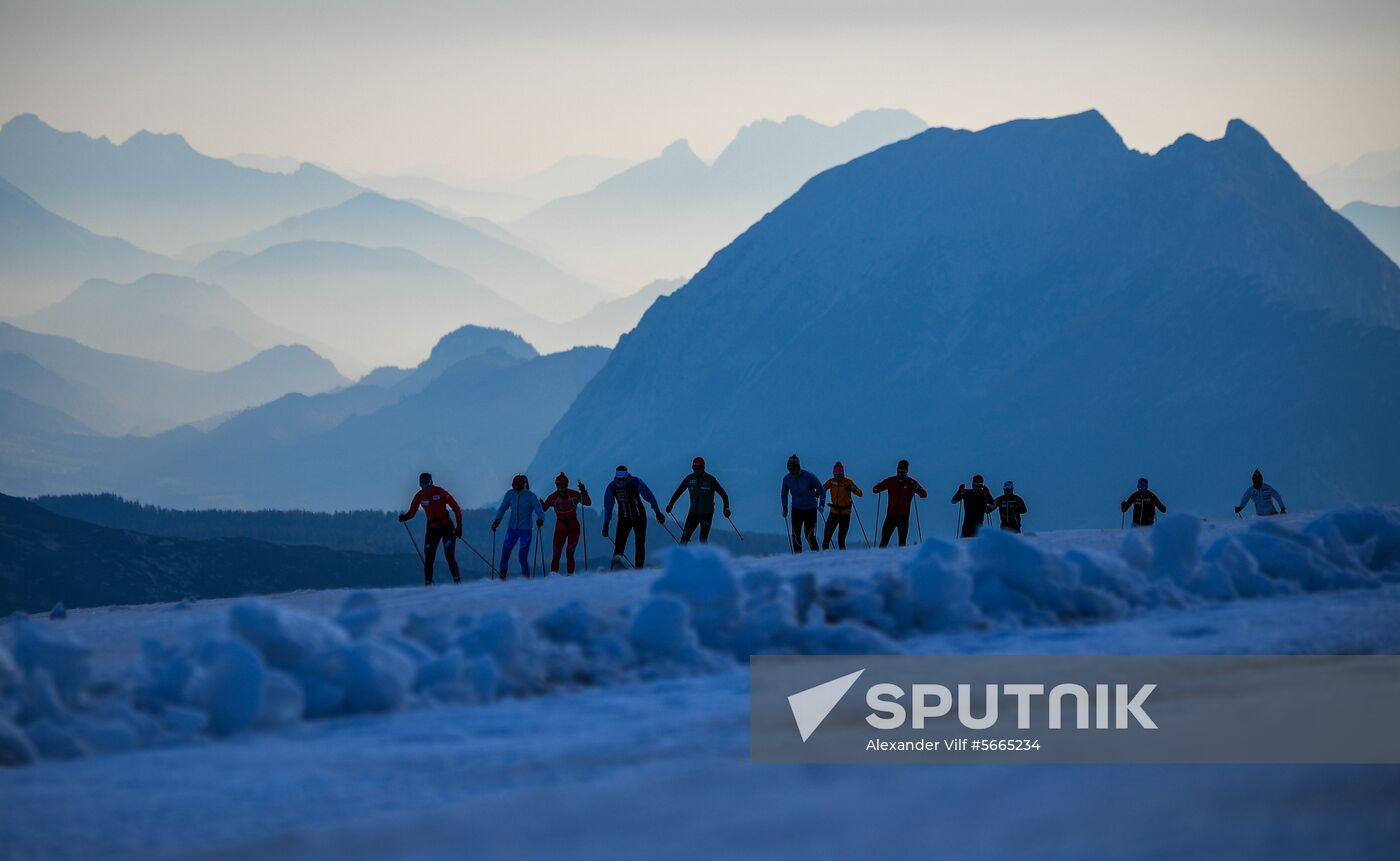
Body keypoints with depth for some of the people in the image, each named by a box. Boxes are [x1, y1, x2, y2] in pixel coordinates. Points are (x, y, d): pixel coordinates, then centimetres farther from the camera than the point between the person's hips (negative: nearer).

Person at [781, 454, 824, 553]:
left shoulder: (809, 477, -16)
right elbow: (784, 493, 13)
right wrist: (784, 507, 11)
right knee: (796, 533, -6)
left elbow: (820, 490, -5)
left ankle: (815, 551, 13)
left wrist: (821, 504, -13)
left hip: (810, 509, -3)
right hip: (796, 509, 3)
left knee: (809, 533, -7)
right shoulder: (787, 479, -3)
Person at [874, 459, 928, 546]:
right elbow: (875, 489, 4)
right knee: (884, 540, -1)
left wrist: (916, 488, -30)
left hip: (903, 517, -1)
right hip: (891, 515, 2)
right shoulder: (891, 481, 3)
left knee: (902, 543, 2)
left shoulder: (911, 483, -2)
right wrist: (879, 487, -20)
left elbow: (924, 495, -9)